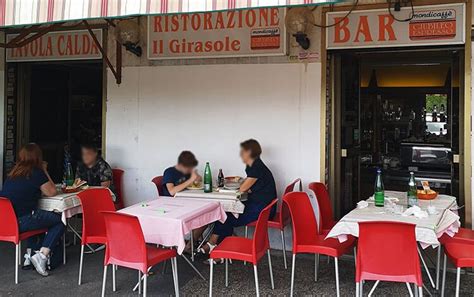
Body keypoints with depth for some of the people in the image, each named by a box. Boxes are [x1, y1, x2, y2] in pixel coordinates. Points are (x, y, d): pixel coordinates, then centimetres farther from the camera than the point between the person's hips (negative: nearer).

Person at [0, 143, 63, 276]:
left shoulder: (13, 172, 13)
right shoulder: (37, 172, -8)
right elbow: (52, 192, 3)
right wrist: (44, 171, 9)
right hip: (21, 222, -8)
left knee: (35, 216, 31)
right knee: (60, 221, 4)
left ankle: (30, 253, 24)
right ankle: (42, 255, -6)